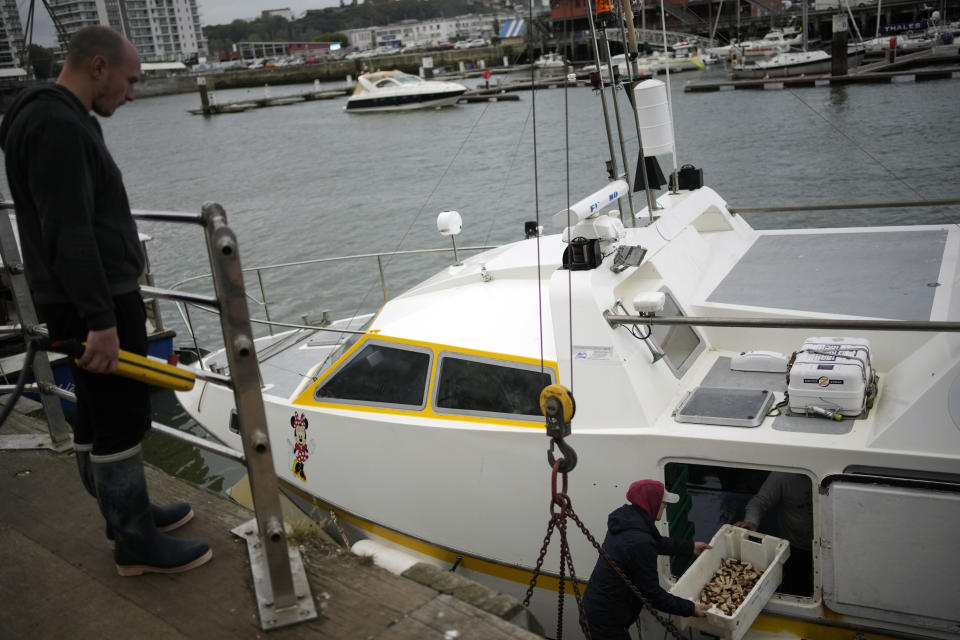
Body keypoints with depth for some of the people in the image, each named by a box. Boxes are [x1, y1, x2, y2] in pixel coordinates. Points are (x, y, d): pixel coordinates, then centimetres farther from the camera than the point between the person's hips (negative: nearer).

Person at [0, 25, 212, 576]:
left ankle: (129, 512, 33)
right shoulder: (58, 125, -18)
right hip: (97, 304, -11)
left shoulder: (64, 119, 16)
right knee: (122, 421, -3)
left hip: (100, 298, 11)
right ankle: (137, 546, 9)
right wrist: (100, 321, -26)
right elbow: (69, 232, -25)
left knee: (98, 416, 18)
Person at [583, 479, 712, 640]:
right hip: (607, 618, -9)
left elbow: (657, 543, 18)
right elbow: (653, 594, -21)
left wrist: (690, 547, 26)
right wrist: (690, 608, -11)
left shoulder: (625, 518, -1)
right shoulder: (640, 543, -30)